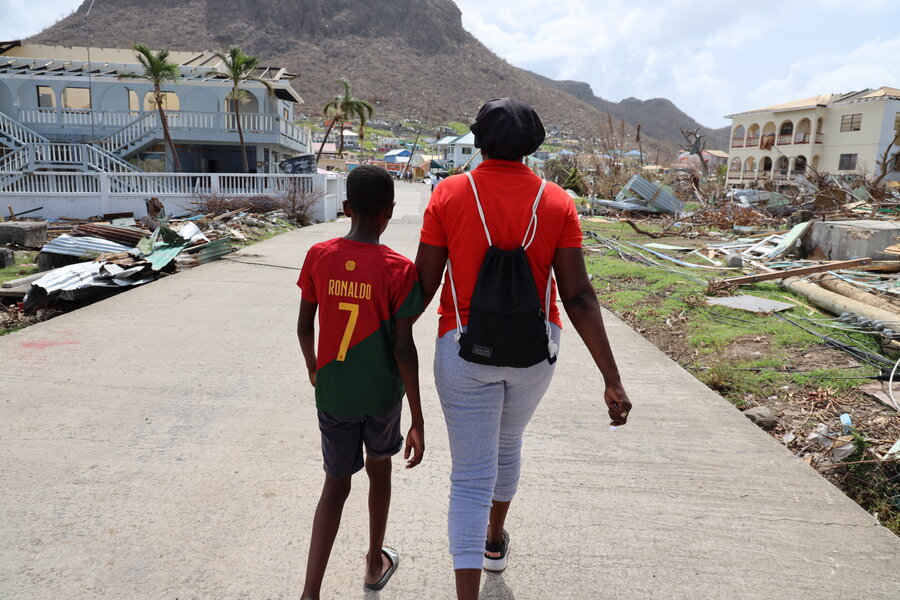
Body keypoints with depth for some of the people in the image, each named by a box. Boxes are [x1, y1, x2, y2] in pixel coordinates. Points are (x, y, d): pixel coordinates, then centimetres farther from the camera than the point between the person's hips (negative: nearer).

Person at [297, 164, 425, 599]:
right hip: (382, 394, -2)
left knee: (336, 484, 14)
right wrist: (418, 420, -10)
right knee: (379, 469, 22)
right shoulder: (398, 270, -16)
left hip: (332, 394, 2)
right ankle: (376, 563, 40)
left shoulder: (318, 257, -6)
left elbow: (304, 326, 1)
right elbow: (404, 349, -17)